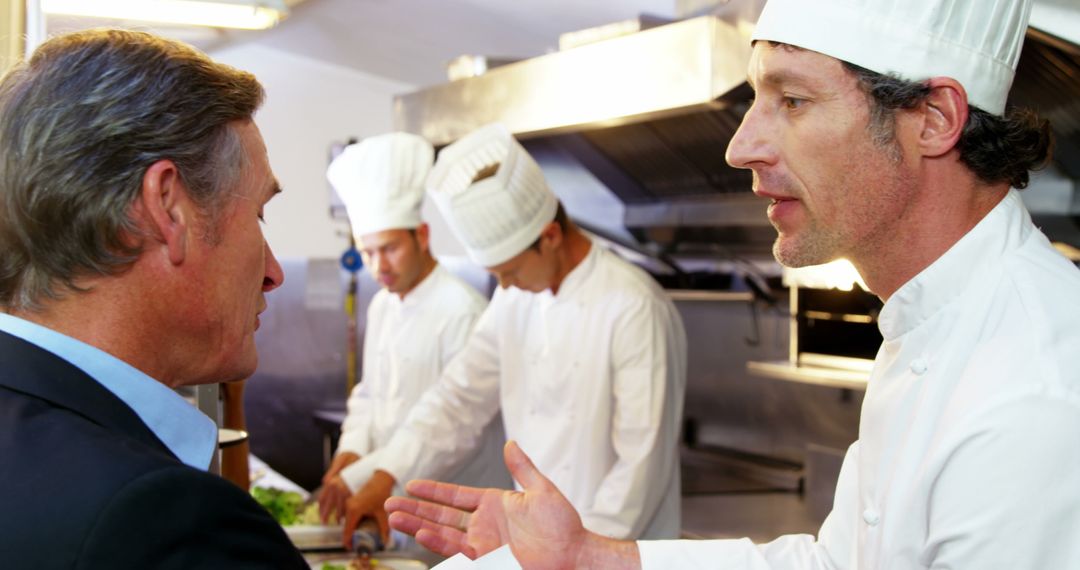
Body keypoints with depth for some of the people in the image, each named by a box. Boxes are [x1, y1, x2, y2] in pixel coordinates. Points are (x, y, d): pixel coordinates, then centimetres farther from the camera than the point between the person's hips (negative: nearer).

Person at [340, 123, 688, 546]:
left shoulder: (634, 308, -20)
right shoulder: (514, 300, 3)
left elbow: (643, 459, -21)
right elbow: (460, 396, 4)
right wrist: (384, 478, -6)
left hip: (615, 553, -6)